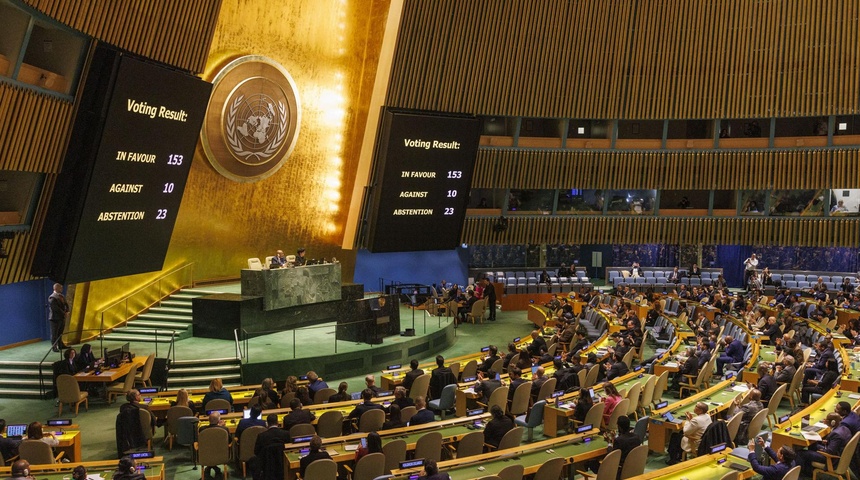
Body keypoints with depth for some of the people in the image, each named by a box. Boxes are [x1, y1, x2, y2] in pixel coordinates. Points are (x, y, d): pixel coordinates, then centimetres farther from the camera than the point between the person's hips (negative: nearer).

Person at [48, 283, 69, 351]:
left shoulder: (62, 296, 12)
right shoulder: (52, 298, -13)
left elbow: (66, 304, 11)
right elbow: (55, 308, -19)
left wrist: (67, 311, -8)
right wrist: (64, 313, -16)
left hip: (62, 317, 7)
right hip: (55, 318, -7)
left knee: (60, 333, 15)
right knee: (54, 333, -1)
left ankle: (60, 345, 24)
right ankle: (54, 347, 3)